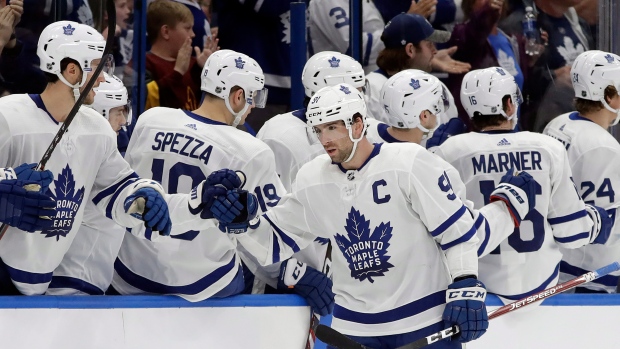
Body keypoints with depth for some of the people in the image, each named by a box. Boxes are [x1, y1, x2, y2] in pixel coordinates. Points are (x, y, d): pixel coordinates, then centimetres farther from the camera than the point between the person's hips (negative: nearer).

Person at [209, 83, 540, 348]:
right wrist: (241, 220, -9)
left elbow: (457, 228, -12)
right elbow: (273, 242, 9)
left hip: (426, 319, -4)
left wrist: (466, 288, -16)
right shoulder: (312, 180, 2)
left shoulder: (410, 163, -14)